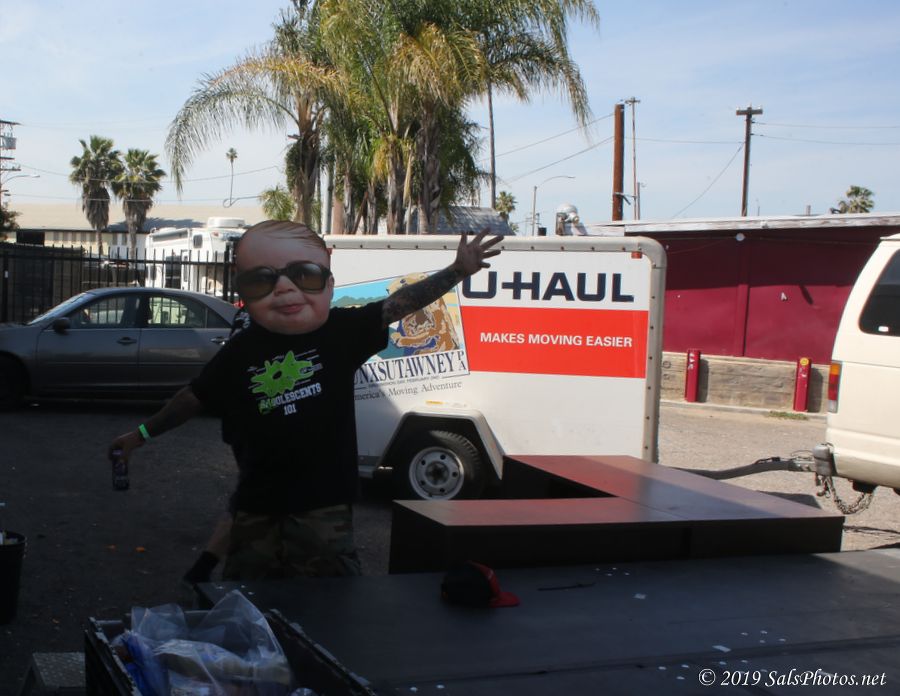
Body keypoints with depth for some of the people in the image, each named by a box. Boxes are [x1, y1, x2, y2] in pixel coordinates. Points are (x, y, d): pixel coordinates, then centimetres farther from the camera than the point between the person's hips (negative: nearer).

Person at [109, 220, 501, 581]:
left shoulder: (341, 330, -3)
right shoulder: (240, 353, 0)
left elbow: (399, 303, -4)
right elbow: (194, 398, 13)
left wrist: (458, 270, -13)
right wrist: (142, 434, 22)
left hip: (324, 506, -2)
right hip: (256, 510, 2)